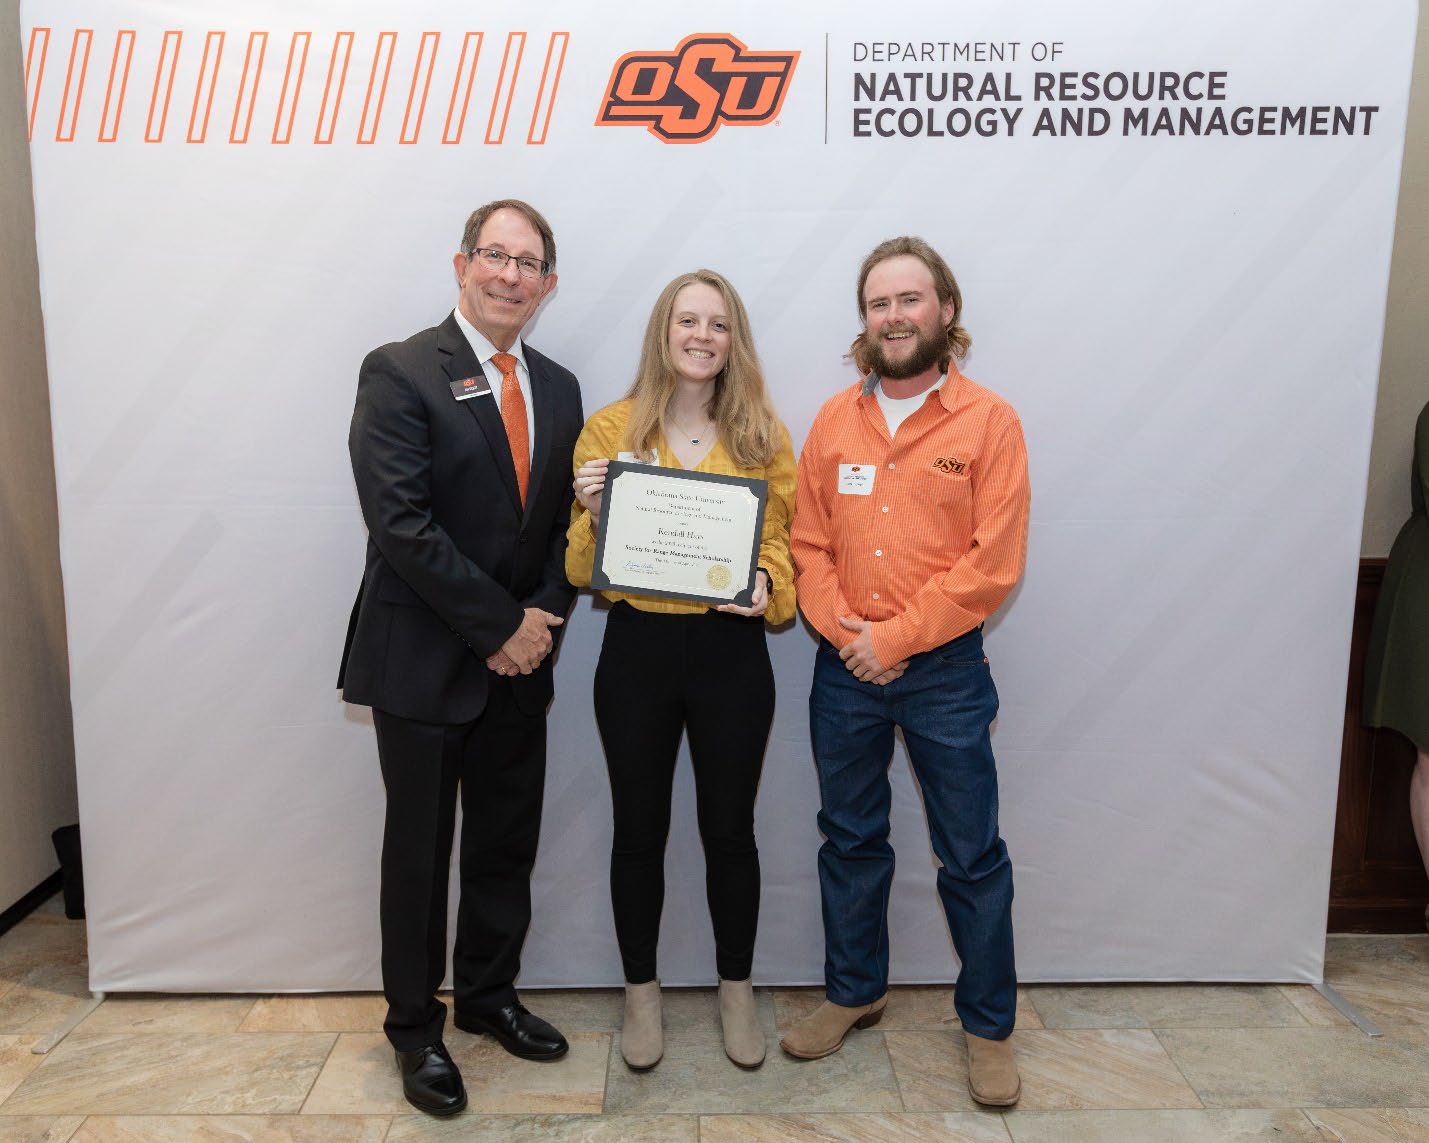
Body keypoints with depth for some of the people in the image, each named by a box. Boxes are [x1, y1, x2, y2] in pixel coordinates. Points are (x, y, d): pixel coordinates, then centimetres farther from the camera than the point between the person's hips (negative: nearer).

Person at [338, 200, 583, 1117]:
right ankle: (415, 1026, 29)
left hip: (520, 658, 5)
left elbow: (567, 521, 10)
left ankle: (490, 994, 37)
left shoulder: (558, 388, 9)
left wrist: (544, 618, -5)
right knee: (420, 850, 9)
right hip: (423, 659, -5)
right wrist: (499, 627, -15)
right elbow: (401, 523, -18)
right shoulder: (401, 373, -10)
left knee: (508, 843, 15)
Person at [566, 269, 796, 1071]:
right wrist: (594, 512, -19)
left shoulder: (764, 436, 3)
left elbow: (783, 545, 6)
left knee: (730, 828, 12)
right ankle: (642, 993, 34)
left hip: (731, 651, 1)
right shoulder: (610, 430, 0)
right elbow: (584, 567, 1)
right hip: (637, 650, 0)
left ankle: (738, 991, 34)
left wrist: (767, 586, -16)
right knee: (640, 831, 12)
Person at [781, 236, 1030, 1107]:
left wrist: (897, 637, -15)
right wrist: (840, 627, -11)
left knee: (972, 855, 8)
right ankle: (855, 993, 37)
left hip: (943, 669, -3)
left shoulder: (989, 421, -5)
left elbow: (994, 562, -12)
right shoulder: (835, 419, 6)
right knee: (850, 840, 16)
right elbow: (809, 542, 4)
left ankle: (989, 1025, 28)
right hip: (844, 670, 4)